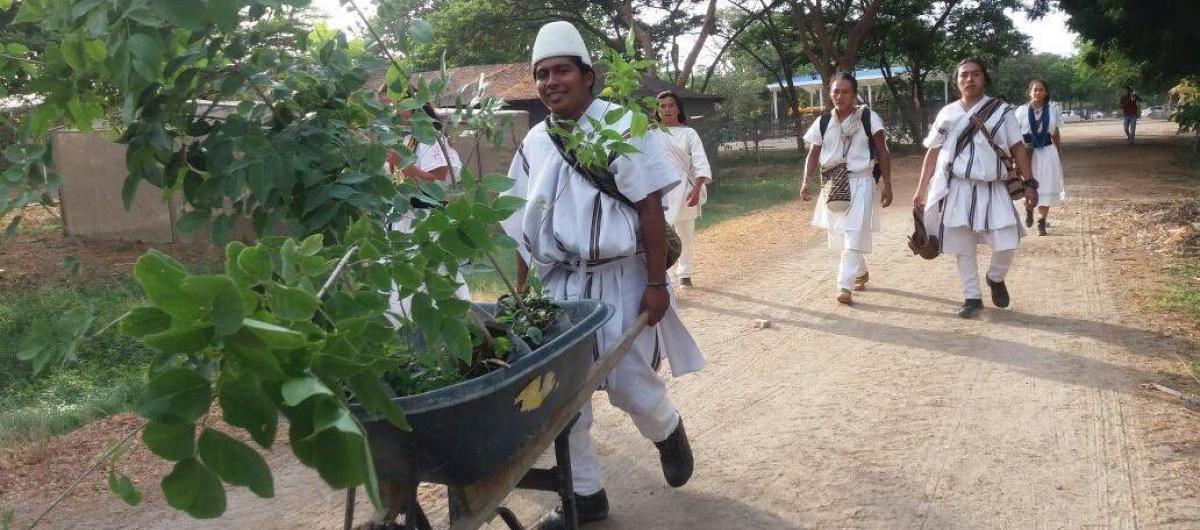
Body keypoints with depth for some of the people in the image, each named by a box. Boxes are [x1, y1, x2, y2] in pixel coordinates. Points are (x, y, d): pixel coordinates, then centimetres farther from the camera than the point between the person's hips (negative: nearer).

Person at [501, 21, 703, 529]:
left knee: (628, 384, -2)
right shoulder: (534, 143, 8)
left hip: (618, 278, -5)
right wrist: (522, 292, 11)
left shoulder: (620, 126, -7)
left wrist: (656, 283, -14)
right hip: (558, 282, 5)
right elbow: (524, 227, 12)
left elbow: (650, 208, -11)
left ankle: (669, 431, 34)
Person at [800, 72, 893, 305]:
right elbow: (813, 154, 4)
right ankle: (861, 272, 38)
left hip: (861, 182, -4)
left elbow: (883, 152, -4)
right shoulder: (823, 122, 2)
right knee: (839, 235, 14)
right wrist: (806, 181, -12)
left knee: (854, 235, -13)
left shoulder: (869, 118, -7)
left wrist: (887, 185, -7)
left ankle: (845, 285, -12)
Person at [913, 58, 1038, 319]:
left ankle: (996, 279, 23)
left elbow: (1017, 148, 2)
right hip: (957, 189, 1)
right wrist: (922, 189, 6)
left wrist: (1029, 182, -6)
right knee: (963, 247, 6)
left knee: (1007, 244, -8)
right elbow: (933, 153, 9)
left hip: (992, 189, -1)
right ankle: (972, 297, 21)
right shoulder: (947, 113, 6)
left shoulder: (1001, 110, 3)